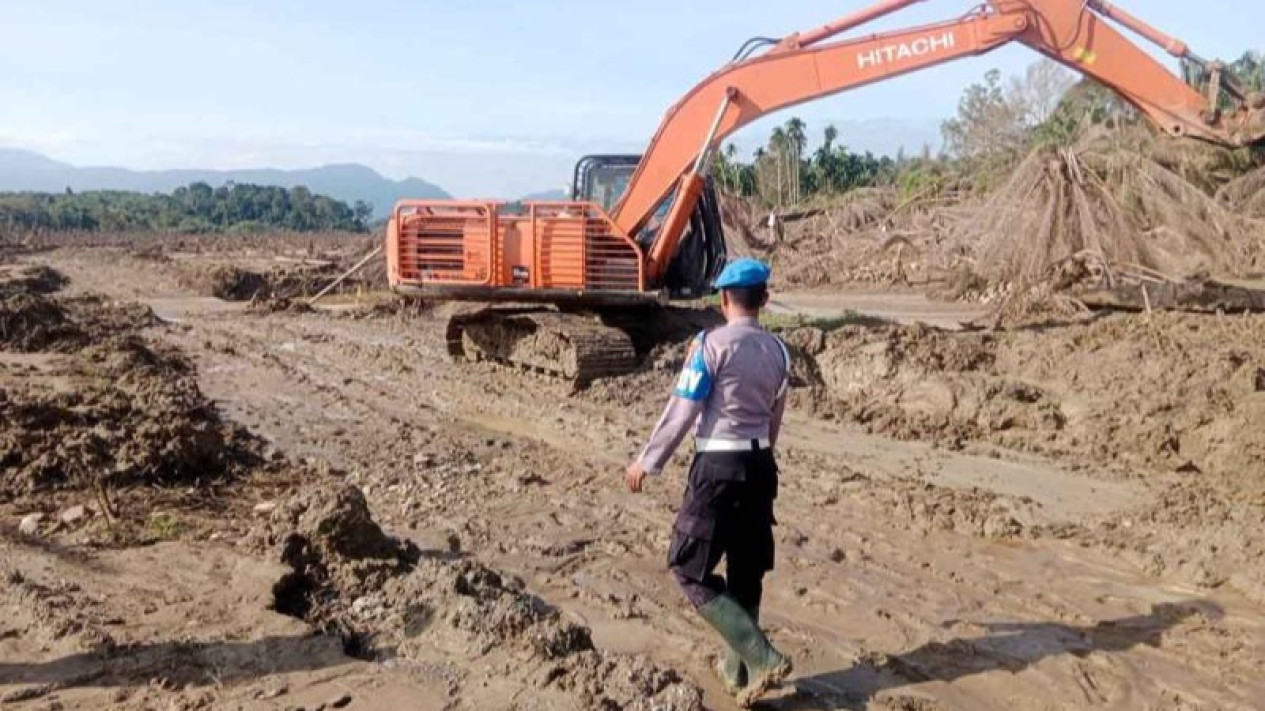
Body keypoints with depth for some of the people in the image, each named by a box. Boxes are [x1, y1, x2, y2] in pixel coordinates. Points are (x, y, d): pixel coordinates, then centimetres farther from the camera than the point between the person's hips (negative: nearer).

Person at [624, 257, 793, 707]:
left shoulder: (711, 344, -13)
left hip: (719, 466, -7)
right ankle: (738, 670, 29)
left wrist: (648, 463, -1)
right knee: (747, 573, 17)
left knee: (690, 570, 3)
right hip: (761, 465, 7)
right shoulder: (778, 351, 6)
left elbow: (682, 411, -12)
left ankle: (761, 659, -3)